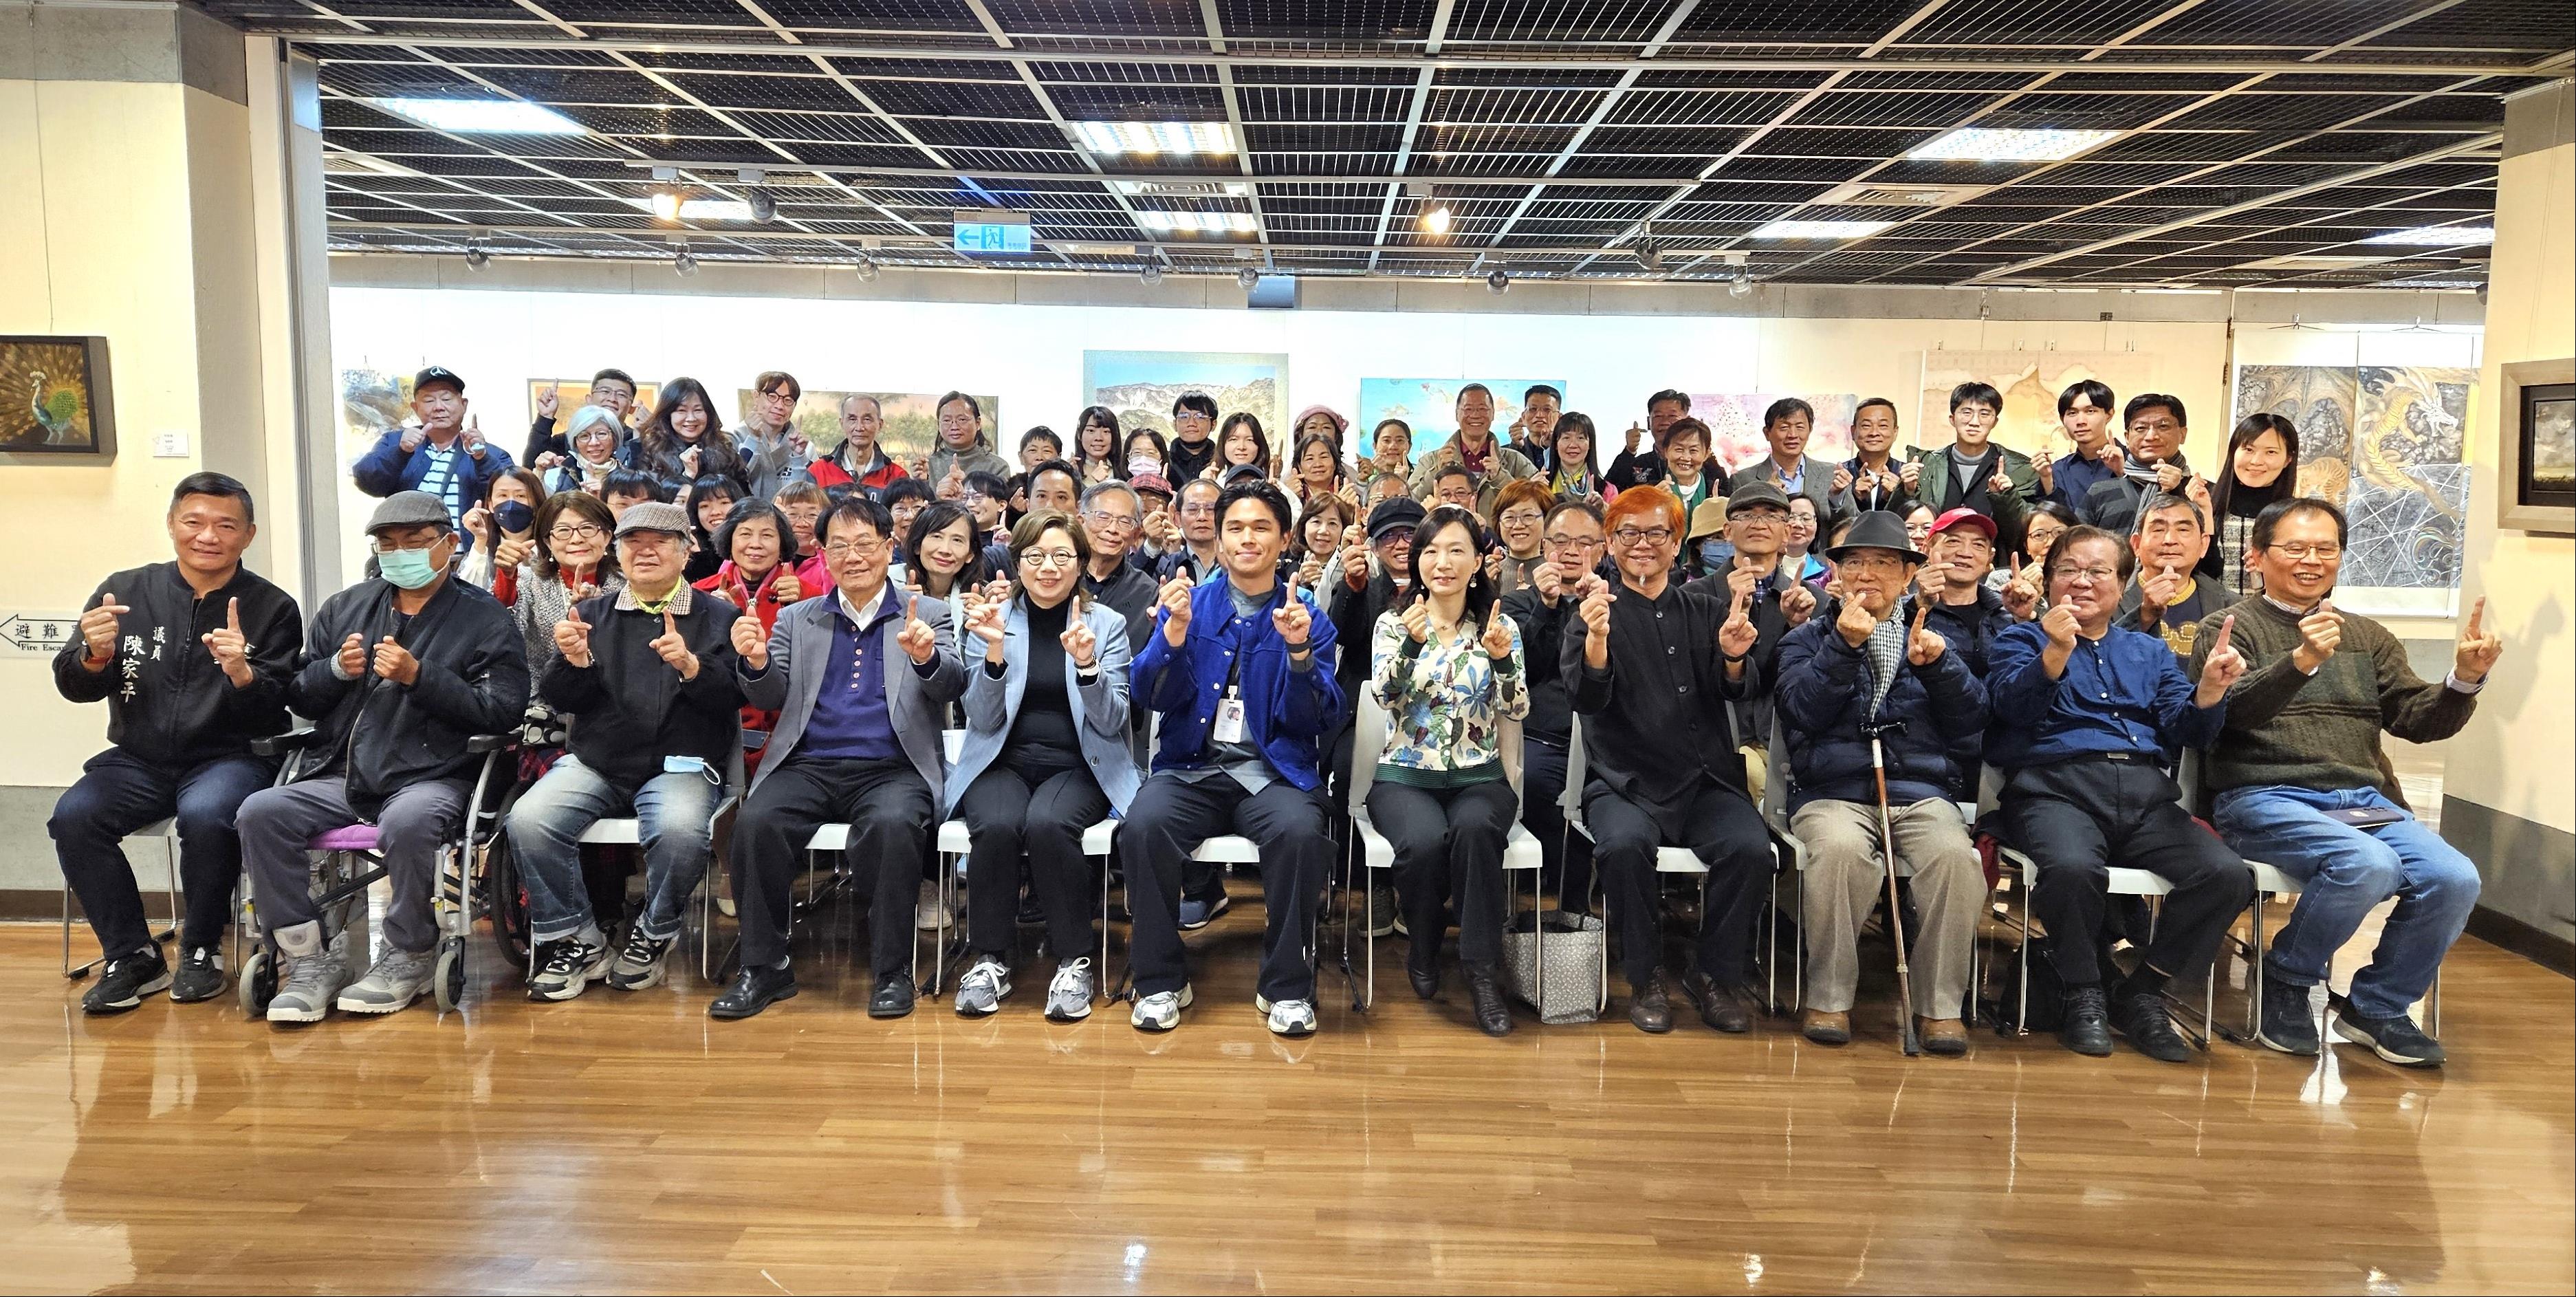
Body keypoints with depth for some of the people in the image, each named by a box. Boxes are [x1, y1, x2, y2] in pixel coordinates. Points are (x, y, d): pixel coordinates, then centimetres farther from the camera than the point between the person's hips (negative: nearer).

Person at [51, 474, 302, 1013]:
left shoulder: (273, 608, -2)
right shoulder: (125, 591, 4)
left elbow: (275, 713, -6)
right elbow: (74, 687, 5)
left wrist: (241, 673, -27)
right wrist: (94, 656, -18)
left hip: (230, 758, -3)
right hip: (139, 759, 3)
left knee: (205, 815, -33)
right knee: (73, 816, -24)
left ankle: (201, 949, -8)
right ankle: (132, 956, -7)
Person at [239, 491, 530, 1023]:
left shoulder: (485, 619, 4)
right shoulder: (343, 609, 20)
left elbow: (501, 711, -8)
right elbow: (298, 698, 20)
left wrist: (419, 676, -15)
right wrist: (336, 670, -2)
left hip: (432, 777, -5)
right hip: (344, 779, 5)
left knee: (407, 822, -38)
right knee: (261, 813, -22)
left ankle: (408, 957, -13)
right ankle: (311, 957, -11)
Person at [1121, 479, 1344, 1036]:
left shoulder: (1307, 616, 8)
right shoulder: (1189, 602, 11)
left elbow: (1319, 721, 0)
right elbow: (1154, 696, 1)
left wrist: (1298, 649, -16)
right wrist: (1176, 630, -15)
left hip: (1274, 771, -1)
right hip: (1191, 766, 1)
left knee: (1302, 832, -33)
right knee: (1143, 826, -30)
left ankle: (1287, 986, -13)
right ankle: (1162, 980, -11)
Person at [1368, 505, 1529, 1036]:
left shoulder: (1501, 627, 6)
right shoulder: (1392, 624, 5)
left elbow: (1516, 711, -5)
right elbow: (1387, 694, -11)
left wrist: (1501, 657, -23)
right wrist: (1412, 643, -29)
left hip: (1479, 776, 1)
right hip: (1405, 776, 0)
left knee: (1474, 830, -35)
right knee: (1424, 842, -33)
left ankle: (1482, 971, -24)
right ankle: (1424, 953, -3)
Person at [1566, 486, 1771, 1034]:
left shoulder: (1705, 613, 14)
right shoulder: (1595, 613, 5)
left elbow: (1739, 692, 2)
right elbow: (1588, 699, -12)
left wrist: (1734, 658, -22)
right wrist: (1595, 638, -32)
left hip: (1707, 782, 2)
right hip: (1626, 783, -2)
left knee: (1750, 846, -26)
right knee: (1624, 844, -33)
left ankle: (1716, 976, -4)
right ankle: (1645, 977, -10)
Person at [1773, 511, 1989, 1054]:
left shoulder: (1933, 637, 22)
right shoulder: (1808, 639, 18)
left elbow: (1969, 729, 10)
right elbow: (1802, 714, -2)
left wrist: (1939, 663, -4)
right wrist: (1843, 646, -10)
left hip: (1920, 792, 2)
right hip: (1833, 794, -1)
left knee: (1955, 853, -31)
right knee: (1839, 848, -36)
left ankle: (1940, 1005, -16)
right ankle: (1829, 999, -19)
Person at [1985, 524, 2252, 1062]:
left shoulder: (2149, 651, 28)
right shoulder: (2022, 640, 18)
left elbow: (2184, 729, 14)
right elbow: (2013, 704, -4)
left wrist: (2209, 690, -8)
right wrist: (2056, 653, -22)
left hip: (2146, 794, 4)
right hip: (2056, 787, -4)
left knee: (2228, 876, -23)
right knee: (2073, 867, -37)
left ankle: (2141, 992, -4)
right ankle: (2085, 995, -11)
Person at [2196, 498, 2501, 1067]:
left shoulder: (2369, 636, 23)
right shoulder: (2232, 628, 5)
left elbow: (2419, 720, 15)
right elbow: (2231, 710, -13)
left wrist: (2465, 679, -5)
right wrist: (2300, 661, -29)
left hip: (2365, 801, 5)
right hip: (2265, 800, -5)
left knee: (2455, 879, -21)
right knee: (2369, 864, -32)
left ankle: (2375, 1007, 3)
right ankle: (2286, 984, -6)